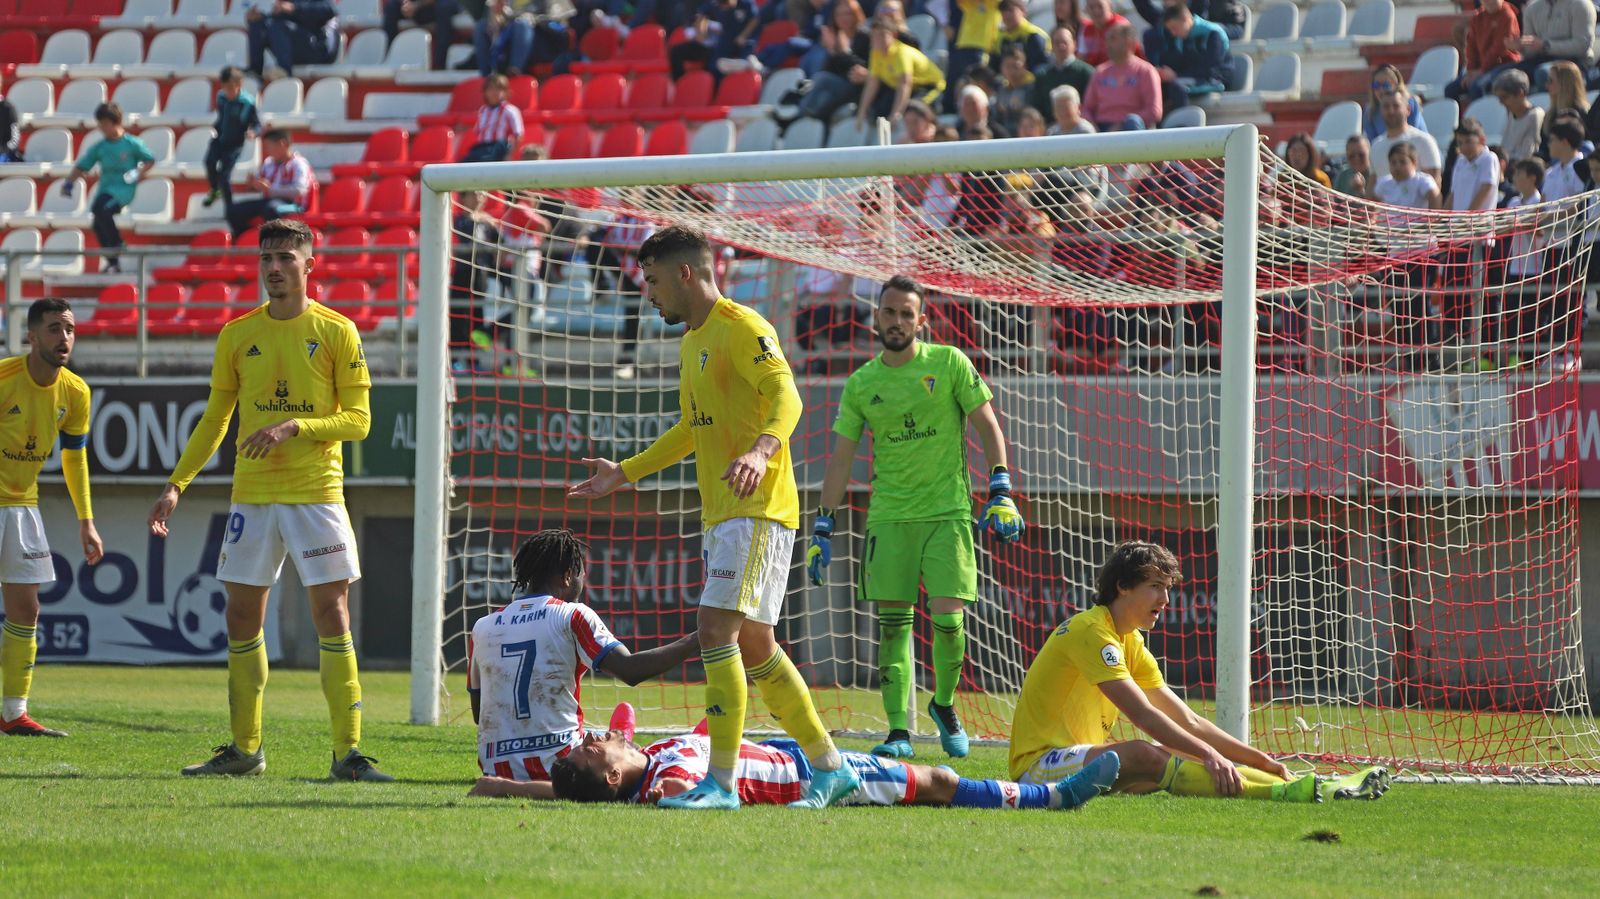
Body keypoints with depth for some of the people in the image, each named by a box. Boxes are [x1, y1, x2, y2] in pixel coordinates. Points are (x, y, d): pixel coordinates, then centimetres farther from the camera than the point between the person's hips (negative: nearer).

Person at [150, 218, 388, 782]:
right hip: (251, 494, 4)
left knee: (332, 614, -8)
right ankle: (244, 748, 15)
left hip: (316, 492, -4)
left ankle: (348, 751, -7)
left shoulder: (336, 332, -1)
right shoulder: (237, 334, 9)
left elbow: (358, 420, -4)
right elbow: (214, 420, 15)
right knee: (242, 618, 5)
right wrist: (176, 484, 8)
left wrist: (294, 426, -18)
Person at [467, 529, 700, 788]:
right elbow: (630, 671, -18)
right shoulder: (572, 616, -6)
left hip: (496, 767, 6)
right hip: (556, 764, -6)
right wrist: (693, 644, -13)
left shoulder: (482, 628, 8)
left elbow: (478, 714, 15)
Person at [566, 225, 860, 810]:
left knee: (716, 628, -17)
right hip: (722, 515, 10)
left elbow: (786, 396, -22)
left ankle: (721, 783, -18)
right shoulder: (691, 342, 20)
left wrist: (761, 450, -40)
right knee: (754, 646, 11)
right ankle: (830, 768, 19)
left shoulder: (741, 328, -9)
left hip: (757, 509, -10)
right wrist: (625, 473, 30)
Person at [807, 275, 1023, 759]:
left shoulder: (949, 363, 0)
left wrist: (1000, 493, -7)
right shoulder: (861, 385, 6)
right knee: (893, 623, -4)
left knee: (948, 618, -9)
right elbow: (840, 459, 10)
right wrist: (822, 529, 6)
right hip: (889, 515, 2)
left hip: (948, 512, -2)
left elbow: (988, 426, 3)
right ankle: (899, 730, -1)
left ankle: (944, 705, 17)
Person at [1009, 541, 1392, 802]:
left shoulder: (1130, 643, 17)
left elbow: (1188, 722, 16)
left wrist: (1260, 760, 7)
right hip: (1041, 763, -10)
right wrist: (1208, 754, -27)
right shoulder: (1091, 631, -13)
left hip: (1081, 759, 10)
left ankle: (1313, 789, -17)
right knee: (1145, 755, -33)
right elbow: (1143, 715, -23)